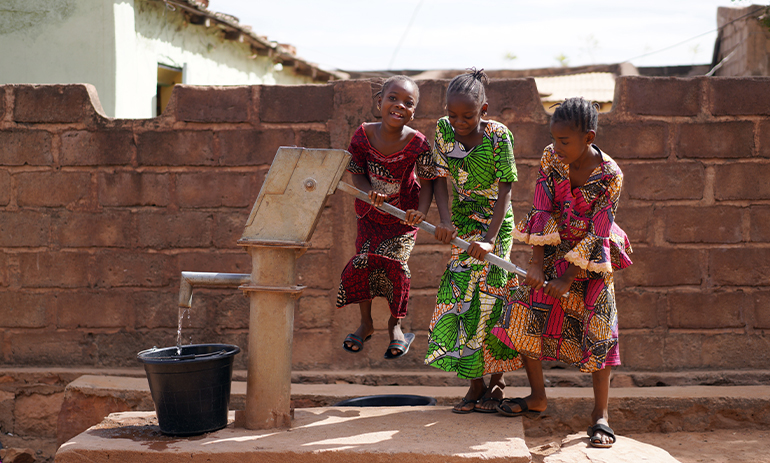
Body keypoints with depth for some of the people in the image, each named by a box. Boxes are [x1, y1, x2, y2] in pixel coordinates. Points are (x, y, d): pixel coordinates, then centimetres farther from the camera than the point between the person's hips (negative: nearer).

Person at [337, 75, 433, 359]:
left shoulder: (418, 144, -22)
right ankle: (366, 323, 23)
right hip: (370, 213, 2)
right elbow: (357, 174, -8)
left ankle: (395, 325, 16)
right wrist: (370, 193, -28)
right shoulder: (364, 135, -16)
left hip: (403, 217, -2)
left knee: (394, 263, -10)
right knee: (362, 263, -2)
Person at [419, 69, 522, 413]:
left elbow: (504, 191, -19)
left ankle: (495, 379, 10)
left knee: (486, 300, -6)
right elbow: (440, 178, -4)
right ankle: (479, 383, 12)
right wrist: (445, 220, -20)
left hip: (495, 225, -4)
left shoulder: (498, 136, -18)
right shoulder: (443, 130, -5)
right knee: (462, 297, 2)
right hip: (462, 224, 5)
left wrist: (489, 240, -27)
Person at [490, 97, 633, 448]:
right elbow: (542, 211, -11)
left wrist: (567, 281, -23)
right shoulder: (551, 158, -12)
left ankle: (600, 413, 4)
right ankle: (537, 397, 14)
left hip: (591, 258, -4)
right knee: (524, 315, -3)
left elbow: (596, 233, -22)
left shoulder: (610, 176, -23)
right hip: (552, 248, 4)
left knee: (598, 329, -7)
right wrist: (536, 263, -19)